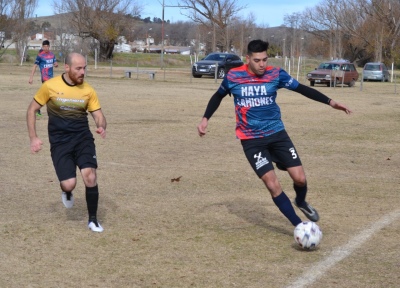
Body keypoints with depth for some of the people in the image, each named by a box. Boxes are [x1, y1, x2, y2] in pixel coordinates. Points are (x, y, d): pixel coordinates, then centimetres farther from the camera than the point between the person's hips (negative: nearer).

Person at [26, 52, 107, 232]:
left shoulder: (88, 90, -2)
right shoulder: (50, 86, -8)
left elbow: (99, 116, 4)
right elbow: (32, 110, 2)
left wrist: (102, 127, -20)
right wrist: (33, 138, -6)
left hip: (83, 138, 2)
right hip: (60, 142, -2)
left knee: (90, 176, -16)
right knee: (69, 184, -15)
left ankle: (93, 220, 4)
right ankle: (66, 191, 26)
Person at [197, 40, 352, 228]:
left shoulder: (276, 74, -6)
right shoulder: (233, 76, -7)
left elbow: (302, 89, -1)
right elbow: (218, 96, 12)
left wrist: (330, 102, -9)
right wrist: (205, 119, 4)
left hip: (276, 133, 2)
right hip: (251, 140, -2)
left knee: (300, 178, -3)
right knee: (273, 185, -12)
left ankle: (301, 202, 33)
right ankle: (299, 226, -2)